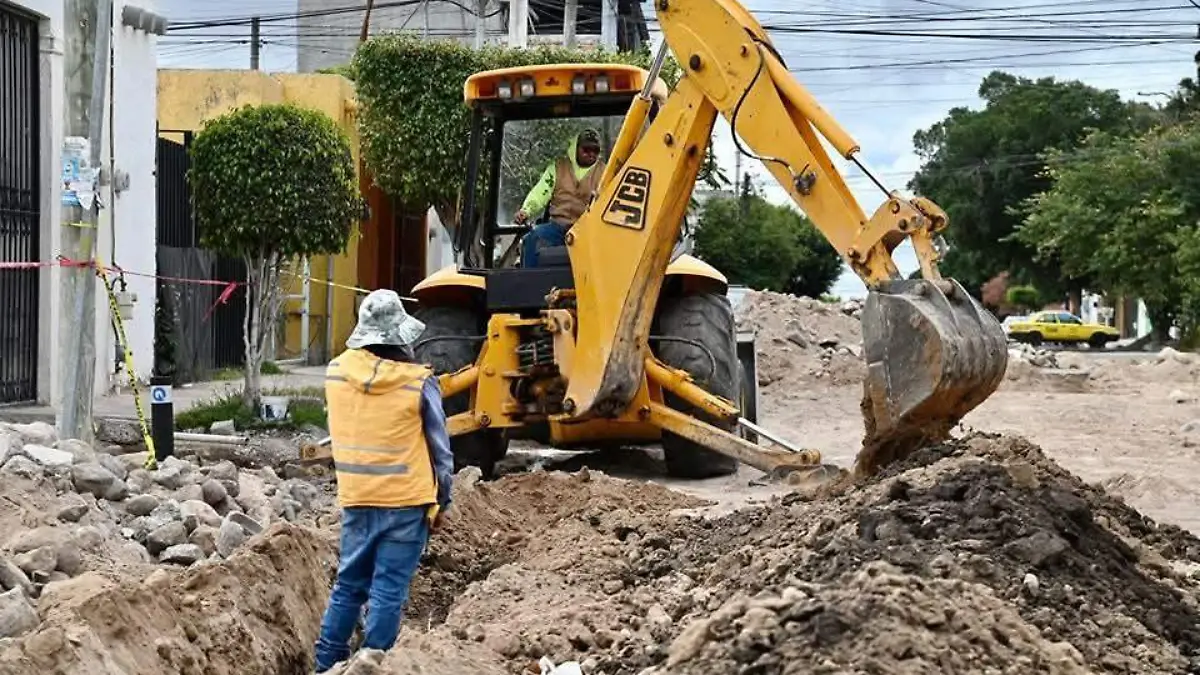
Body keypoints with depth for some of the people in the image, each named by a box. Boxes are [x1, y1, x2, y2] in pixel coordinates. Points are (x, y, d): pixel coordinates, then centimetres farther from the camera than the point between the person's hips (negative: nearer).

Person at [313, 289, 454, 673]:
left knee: (350, 583, 17)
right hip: (406, 502, -4)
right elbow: (440, 451, -4)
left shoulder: (336, 372, -2)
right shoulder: (418, 383, -12)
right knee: (388, 590, 2)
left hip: (355, 500, 4)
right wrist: (442, 503, 6)